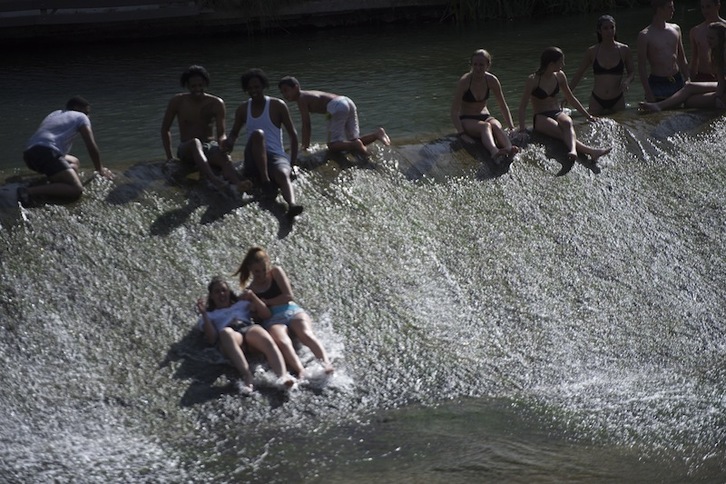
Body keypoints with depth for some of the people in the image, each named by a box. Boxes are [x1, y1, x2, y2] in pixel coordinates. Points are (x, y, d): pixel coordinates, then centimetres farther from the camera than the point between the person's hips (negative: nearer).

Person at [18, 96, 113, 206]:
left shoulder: (54, 114, 35)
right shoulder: (81, 117, 15)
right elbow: (91, 146, 11)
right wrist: (100, 169, 25)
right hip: (46, 152, -8)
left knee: (75, 162, 30)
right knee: (77, 190, -18)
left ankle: (52, 183, 0)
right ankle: (30, 192, -30)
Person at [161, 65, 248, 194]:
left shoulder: (216, 103, 1)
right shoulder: (178, 101, 0)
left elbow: (221, 133, -5)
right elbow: (165, 129, 7)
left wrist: (223, 143, -29)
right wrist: (170, 157, 0)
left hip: (211, 146, 1)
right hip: (186, 150, -1)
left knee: (225, 157, -36)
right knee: (195, 142, -39)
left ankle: (238, 184, -69)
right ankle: (214, 180, -66)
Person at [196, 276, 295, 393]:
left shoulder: (242, 303, 37)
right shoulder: (209, 315, 31)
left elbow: (266, 314, 24)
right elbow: (211, 339, 11)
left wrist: (252, 296, 16)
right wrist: (203, 314, 5)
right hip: (229, 335, -2)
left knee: (268, 341, -36)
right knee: (225, 332, -42)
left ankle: (283, 375, -63)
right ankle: (247, 377, -58)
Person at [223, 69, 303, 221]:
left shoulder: (278, 106, 4)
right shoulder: (243, 109, 13)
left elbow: (292, 135, 5)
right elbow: (234, 132, 24)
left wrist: (292, 164, -3)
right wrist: (229, 142, -3)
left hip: (276, 156, -2)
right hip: (254, 161, 2)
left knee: (283, 174, -38)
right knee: (257, 134, -30)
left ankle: (292, 205, -69)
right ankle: (265, 182, -36)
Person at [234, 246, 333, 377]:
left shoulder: (276, 272, 14)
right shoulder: (249, 291, 19)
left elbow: (288, 296, 3)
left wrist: (265, 302, 4)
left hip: (292, 311, 1)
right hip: (272, 320, -1)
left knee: (306, 334, -33)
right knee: (283, 342, -36)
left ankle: (326, 362, -54)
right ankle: (301, 372, -59)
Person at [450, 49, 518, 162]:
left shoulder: (491, 80, -3)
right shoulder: (464, 81, -15)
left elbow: (503, 106, 9)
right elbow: (454, 111, -15)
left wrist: (512, 128, 3)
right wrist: (461, 132, -27)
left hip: (485, 117, 4)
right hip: (467, 120, -4)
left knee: (496, 126, -31)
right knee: (485, 126, -36)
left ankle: (509, 149, -59)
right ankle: (494, 152, -66)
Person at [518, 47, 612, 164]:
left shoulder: (559, 76, 8)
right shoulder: (533, 80, -9)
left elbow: (571, 98, 20)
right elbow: (523, 105, -9)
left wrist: (587, 115, 21)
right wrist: (522, 127, -21)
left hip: (557, 113, 4)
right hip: (541, 118, -4)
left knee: (567, 123, -34)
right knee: (560, 131, -35)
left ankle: (573, 151, -65)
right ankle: (590, 151, -59)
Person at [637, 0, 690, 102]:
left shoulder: (675, 29, 10)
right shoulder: (645, 35, -7)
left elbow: (682, 59, 17)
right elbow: (641, 67, -8)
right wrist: (648, 93, -13)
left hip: (677, 82, 5)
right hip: (657, 84, -5)